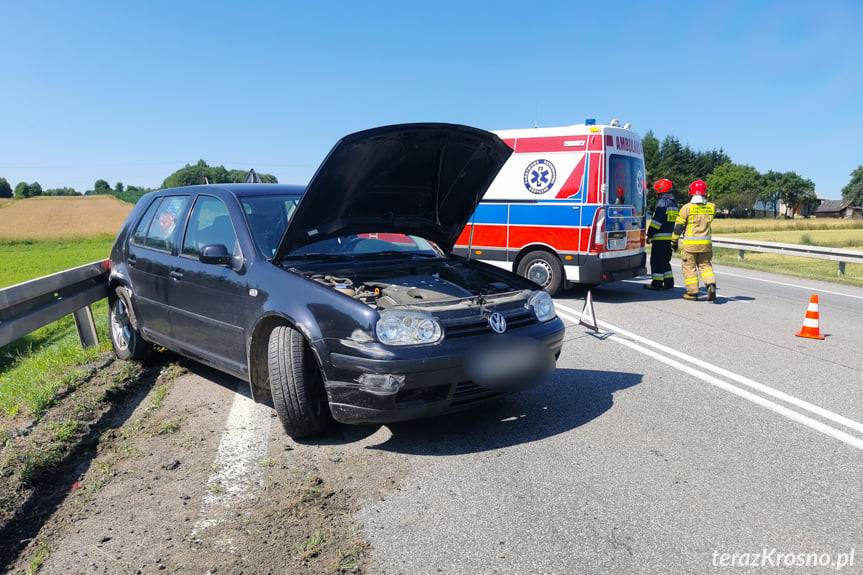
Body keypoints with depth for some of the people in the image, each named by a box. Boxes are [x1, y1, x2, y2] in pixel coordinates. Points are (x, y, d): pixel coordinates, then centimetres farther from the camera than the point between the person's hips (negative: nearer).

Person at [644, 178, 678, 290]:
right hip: (669, 236, 9)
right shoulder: (673, 203, 16)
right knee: (665, 260, 15)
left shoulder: (662, 202, -13)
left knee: (656, 260, -4)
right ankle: (668, 282, 16)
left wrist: (649, 235, -13)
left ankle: (657, 283, -2)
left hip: (660, 237, -9)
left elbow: (656, 221, -17)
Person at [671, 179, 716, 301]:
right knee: (705, 265, 16)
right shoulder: (711, 207, 1)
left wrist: (674, 241, 4)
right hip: (706, 243, 3)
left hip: (690, 243, -3)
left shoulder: (687, 208, -9)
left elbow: (678, 226, -6)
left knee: (689, 267, 6)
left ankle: (692, 292, 9)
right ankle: (711, 284, -6)